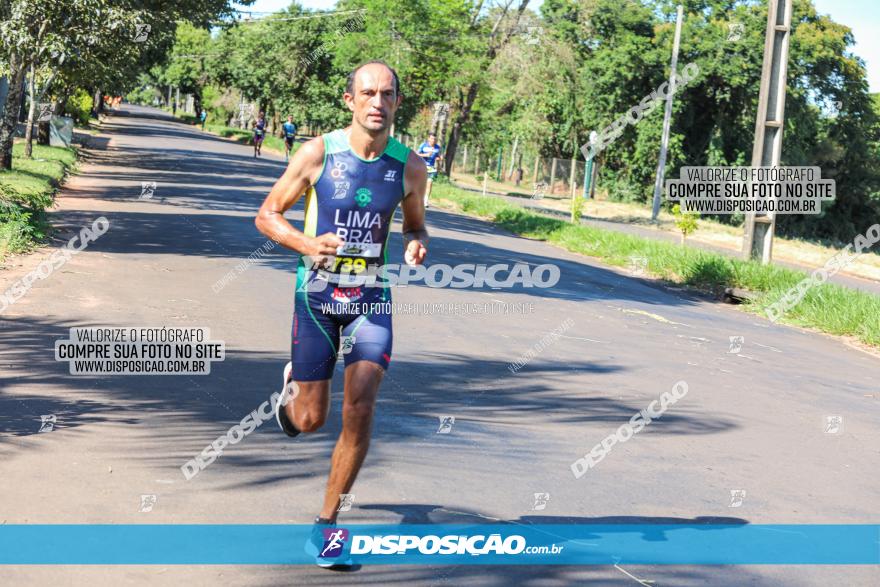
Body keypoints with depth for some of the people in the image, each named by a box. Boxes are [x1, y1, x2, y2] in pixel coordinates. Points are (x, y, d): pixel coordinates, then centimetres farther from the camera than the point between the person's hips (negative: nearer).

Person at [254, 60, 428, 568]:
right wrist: (306, 244, -21)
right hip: (318, 293, -1)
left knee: (360, 412, -12)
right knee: (311, 419, 3)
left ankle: (327, 522, 4)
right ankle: (293, 386, 43)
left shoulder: (410, 167, -3)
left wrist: (417, 246, -10)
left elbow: (416, 225, 14)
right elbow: (267, 215, -2)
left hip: (372, 297, 1)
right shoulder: (317, 153, -10)